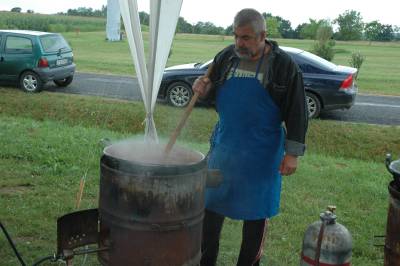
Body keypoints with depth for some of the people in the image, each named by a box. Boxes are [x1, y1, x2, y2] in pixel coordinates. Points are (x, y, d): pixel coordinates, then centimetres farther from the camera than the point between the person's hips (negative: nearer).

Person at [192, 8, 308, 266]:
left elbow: (297, 111, -7)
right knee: (211, 203, 11)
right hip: (224, 146, 4)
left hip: (262, 154, -4)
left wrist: (293, 153, -9)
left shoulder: (283, 64, -8)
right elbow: (213, 93, 16)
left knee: (256, 211, 9)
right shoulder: (226, 57, 3)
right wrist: (204, 89, -8)